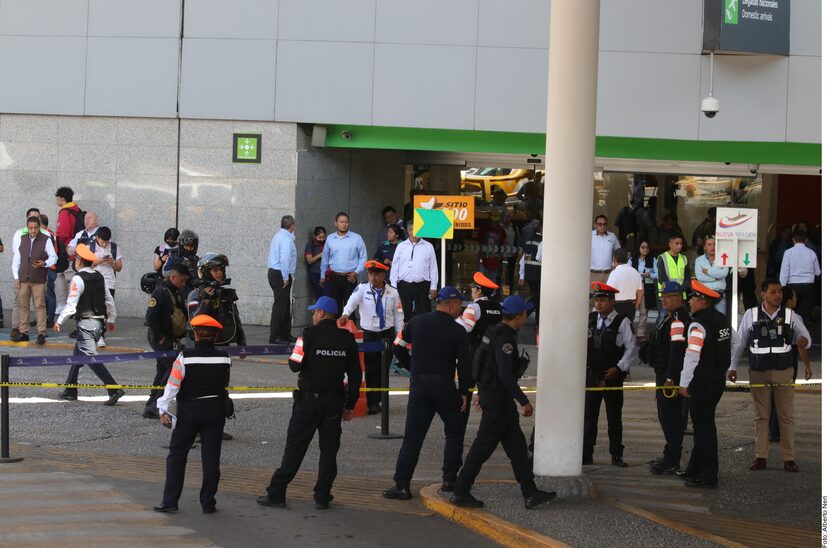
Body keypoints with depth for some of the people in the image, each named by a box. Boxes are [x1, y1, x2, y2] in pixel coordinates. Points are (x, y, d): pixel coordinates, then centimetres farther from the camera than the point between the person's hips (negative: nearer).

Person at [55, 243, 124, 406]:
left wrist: (59, 321, -5)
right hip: (99, 321, 9)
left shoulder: (78, 279, -14)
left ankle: (114, 389, -22)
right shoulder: (99, 277, 9)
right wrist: (111, 319, 24)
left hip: (85, 323, -9)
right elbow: (109, 300, 13)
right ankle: (70, 391, 27)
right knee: (78, 355, 19)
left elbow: (71, 305, -16)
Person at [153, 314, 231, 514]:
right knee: (211, 457, 7)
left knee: (176, 455, 7)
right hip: (216, 410, 2)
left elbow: (172, 385, -13)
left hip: (189, 410, -2)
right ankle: (208, 503, 9)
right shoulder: (224, 358, -3)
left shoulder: (185, 357, -13)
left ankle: (170, 502, 6)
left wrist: (163, 410, -7)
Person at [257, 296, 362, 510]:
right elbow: (355, 375, 6)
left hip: (309, 399, -3)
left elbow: (295, 364, -15)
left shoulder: (309, 335, -10)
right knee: (329, 449, 8)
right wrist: (350, 405, 12)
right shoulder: (347, 339, 4)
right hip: (335, 401, 3)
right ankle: (322, 497, 8)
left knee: (294, 448, 1)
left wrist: (293, 360, 9)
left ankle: (276, 494, 4)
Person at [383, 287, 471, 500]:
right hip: (445, 385, -2)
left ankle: (402, 484, -3)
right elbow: (464, 364, -6)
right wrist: (464, 392, 4)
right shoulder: (458, 331, -4)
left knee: (412, 435, 3)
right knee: (454, 432, 16)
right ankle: (449, 479, 12)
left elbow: (398, 347, 10)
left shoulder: (417, 322, 5)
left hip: (419, 385, 2)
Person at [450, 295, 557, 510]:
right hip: (498, 399, -10)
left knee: (516, 444, 10)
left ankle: (530, 493, 13)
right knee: (484, 446, -4)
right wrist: (524, 401, -23)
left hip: (489, 393, 10)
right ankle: (460, 493, 2)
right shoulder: (504, 338, -20)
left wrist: (483, 392, 29)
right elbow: (506, 375, -26)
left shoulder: (495, 332, 12)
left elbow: (483, 362, 20)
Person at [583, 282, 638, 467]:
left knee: (614, 417, 4)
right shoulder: (590, 320, 6)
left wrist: (619, 368, -10)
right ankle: (586, 455, 10)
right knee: (589, 416, 5)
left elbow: (632, 348, -4)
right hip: (591, 374, 3)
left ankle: (616, 455, 11)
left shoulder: (622, 322, -5)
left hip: (612, 375, -3)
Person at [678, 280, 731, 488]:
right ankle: (695, 469, 27)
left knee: (704, 426, -4)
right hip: (719, 379, 9)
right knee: (703, 425, 18)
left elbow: (692, 356, -21)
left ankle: (708, 476, -1)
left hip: (702, 381, -9)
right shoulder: (722, 320, 10)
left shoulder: (698, 325, -18)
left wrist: (684, 383, -16)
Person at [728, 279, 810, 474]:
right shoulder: (751, 315, 1)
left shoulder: (790, 315, 3)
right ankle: (761, 457, 12)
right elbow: (739, 342, 6)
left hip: (783, 373, 0)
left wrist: (804, 341, -20)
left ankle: (789, 458, 7)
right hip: (758, 373, 0)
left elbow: (805, 337, 5)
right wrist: (733, 366, 3)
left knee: (787, 416, 2)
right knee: (761, 416, 7)